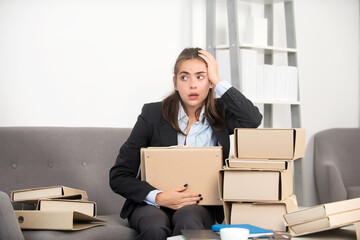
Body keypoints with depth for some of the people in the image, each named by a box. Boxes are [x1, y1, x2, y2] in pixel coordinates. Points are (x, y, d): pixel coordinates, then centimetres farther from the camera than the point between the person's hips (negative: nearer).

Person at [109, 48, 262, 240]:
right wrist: (158, 197, -19)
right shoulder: (152, 114, 0)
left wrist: (217, 80, -9)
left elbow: (253, 119, -18)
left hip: (200, 205, 0)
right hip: (151, 204, 0)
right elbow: (119, 177, -2)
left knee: (186, 219, -35)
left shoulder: (219, 115, 7)